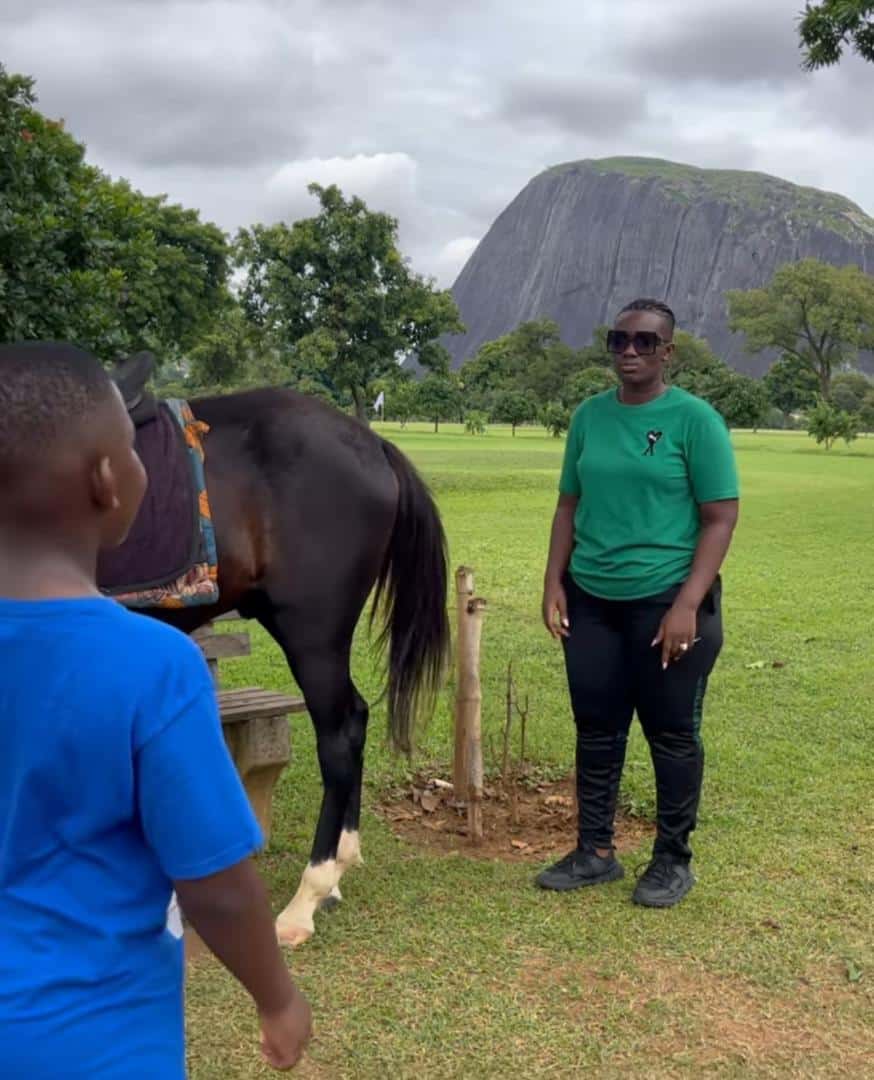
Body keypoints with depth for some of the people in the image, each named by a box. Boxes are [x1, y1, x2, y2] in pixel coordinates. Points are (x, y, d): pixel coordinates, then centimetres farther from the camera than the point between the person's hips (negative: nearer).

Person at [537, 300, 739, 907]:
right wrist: (554, 583, 3)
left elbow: (721, 518, -10)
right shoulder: (590, 416, 6)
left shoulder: (695, 419, -8)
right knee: (596, 729, 12)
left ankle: (673, 860, 22)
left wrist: (687, 605, -18)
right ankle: (596, 852, 26)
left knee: (672, 734, 7)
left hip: (666, 601, -4)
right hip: (591, 601, 5)